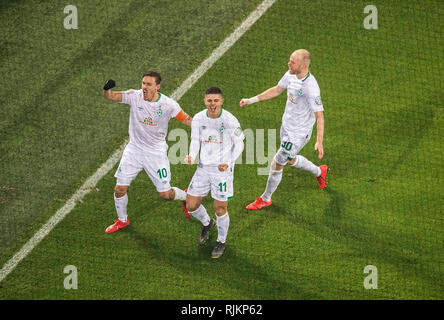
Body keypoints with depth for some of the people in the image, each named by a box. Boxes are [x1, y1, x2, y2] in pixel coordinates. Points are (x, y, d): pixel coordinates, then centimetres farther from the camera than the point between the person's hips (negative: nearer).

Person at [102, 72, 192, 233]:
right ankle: (122, 220, 30)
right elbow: (111, 96, -22)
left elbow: (187, 120, -7)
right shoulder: (134, 96, -12)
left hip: (156, 152, -2)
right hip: (134, 149, 2)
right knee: (120, 189, 2)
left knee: (165, 194, 1)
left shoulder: (168, 104, -14)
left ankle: (187, 197, 35)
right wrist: (107, 89, -45)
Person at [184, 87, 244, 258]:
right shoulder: (198, 119, -5)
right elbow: (195, 141, 5)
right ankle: (207, 223, 41)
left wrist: (228, 163, -21)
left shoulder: (230, 120, -15)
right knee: (191, 206, 7)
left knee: (220, 208, 1)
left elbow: (239, 144, -6)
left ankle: (221, 242, 26)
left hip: (223, 169, -4)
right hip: (203, 167, 4)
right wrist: (191, 156, -17)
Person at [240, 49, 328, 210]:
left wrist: (319, 142, -29)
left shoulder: (311, 88, -31)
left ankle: (265, 199, 25)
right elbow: (277, 90, 12)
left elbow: (319, 115, -25)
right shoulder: (291, 75, -7)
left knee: (276, 165, 3)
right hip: (286, 127, 8)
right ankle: (319, 171, 54)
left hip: (298, 134, -8)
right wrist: (251, 100, 10)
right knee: (291, 160, 27)